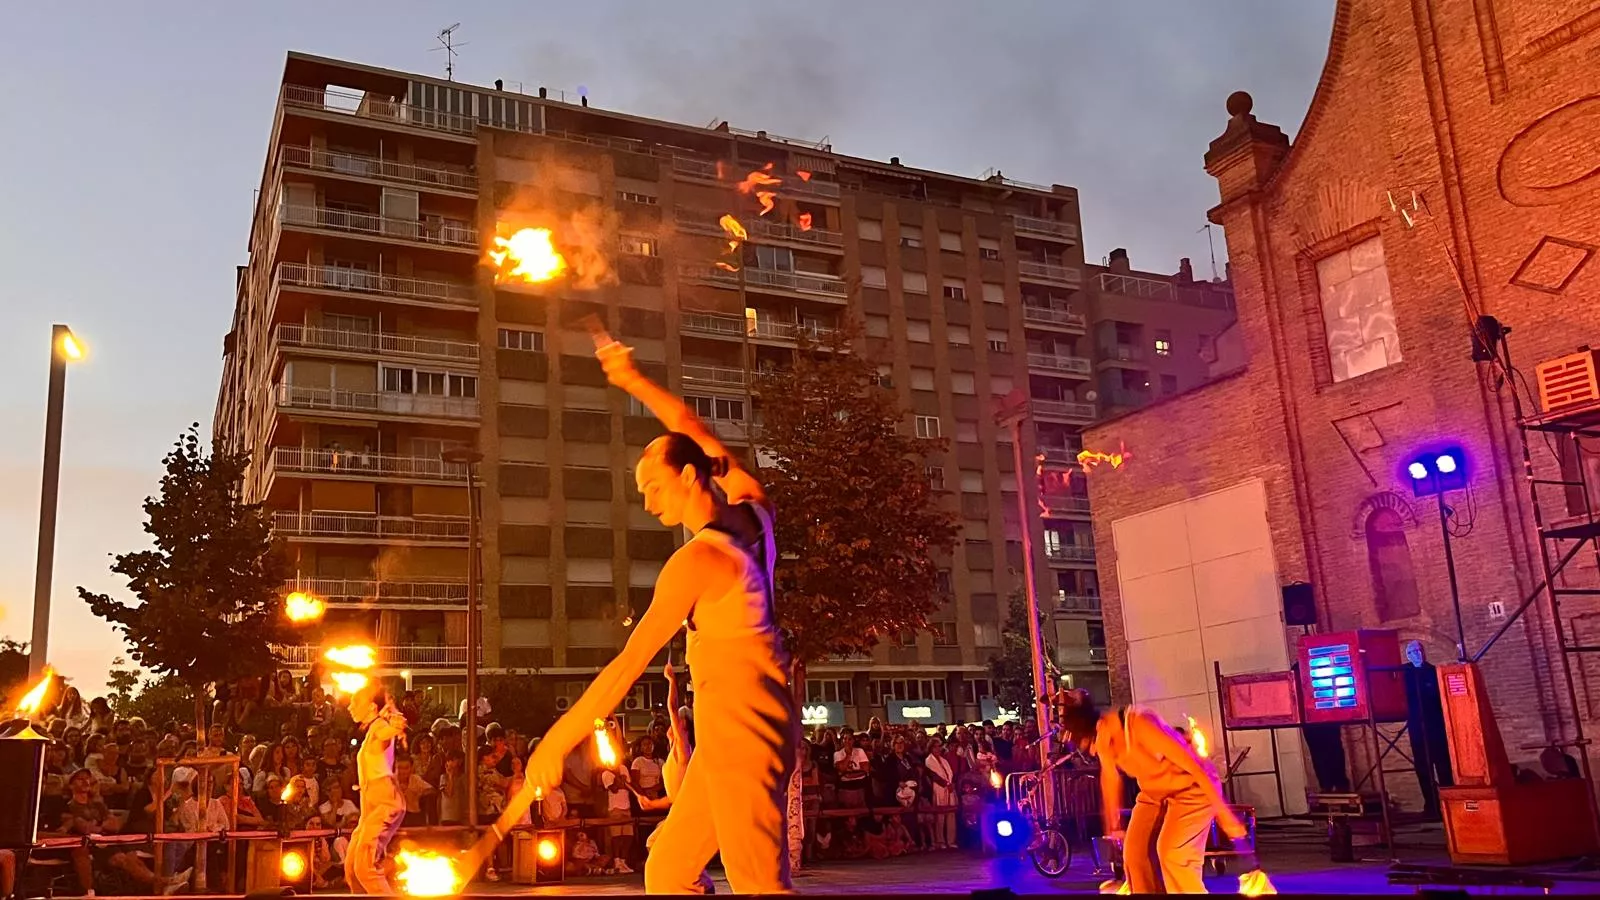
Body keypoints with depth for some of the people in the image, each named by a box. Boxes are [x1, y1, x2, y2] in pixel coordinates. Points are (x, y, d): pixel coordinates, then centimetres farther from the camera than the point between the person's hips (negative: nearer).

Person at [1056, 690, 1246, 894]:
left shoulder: (1138, 724, -33)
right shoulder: (1102, 736, -9)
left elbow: (1191, 762, -30)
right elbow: (1110, 778, 10)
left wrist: (1224, 814, -26)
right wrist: (1113, 825, 20)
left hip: (1192, 787, -7)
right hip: (1155, 793, 7)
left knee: (1171, 853, -23)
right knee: (1134, 854, -1)